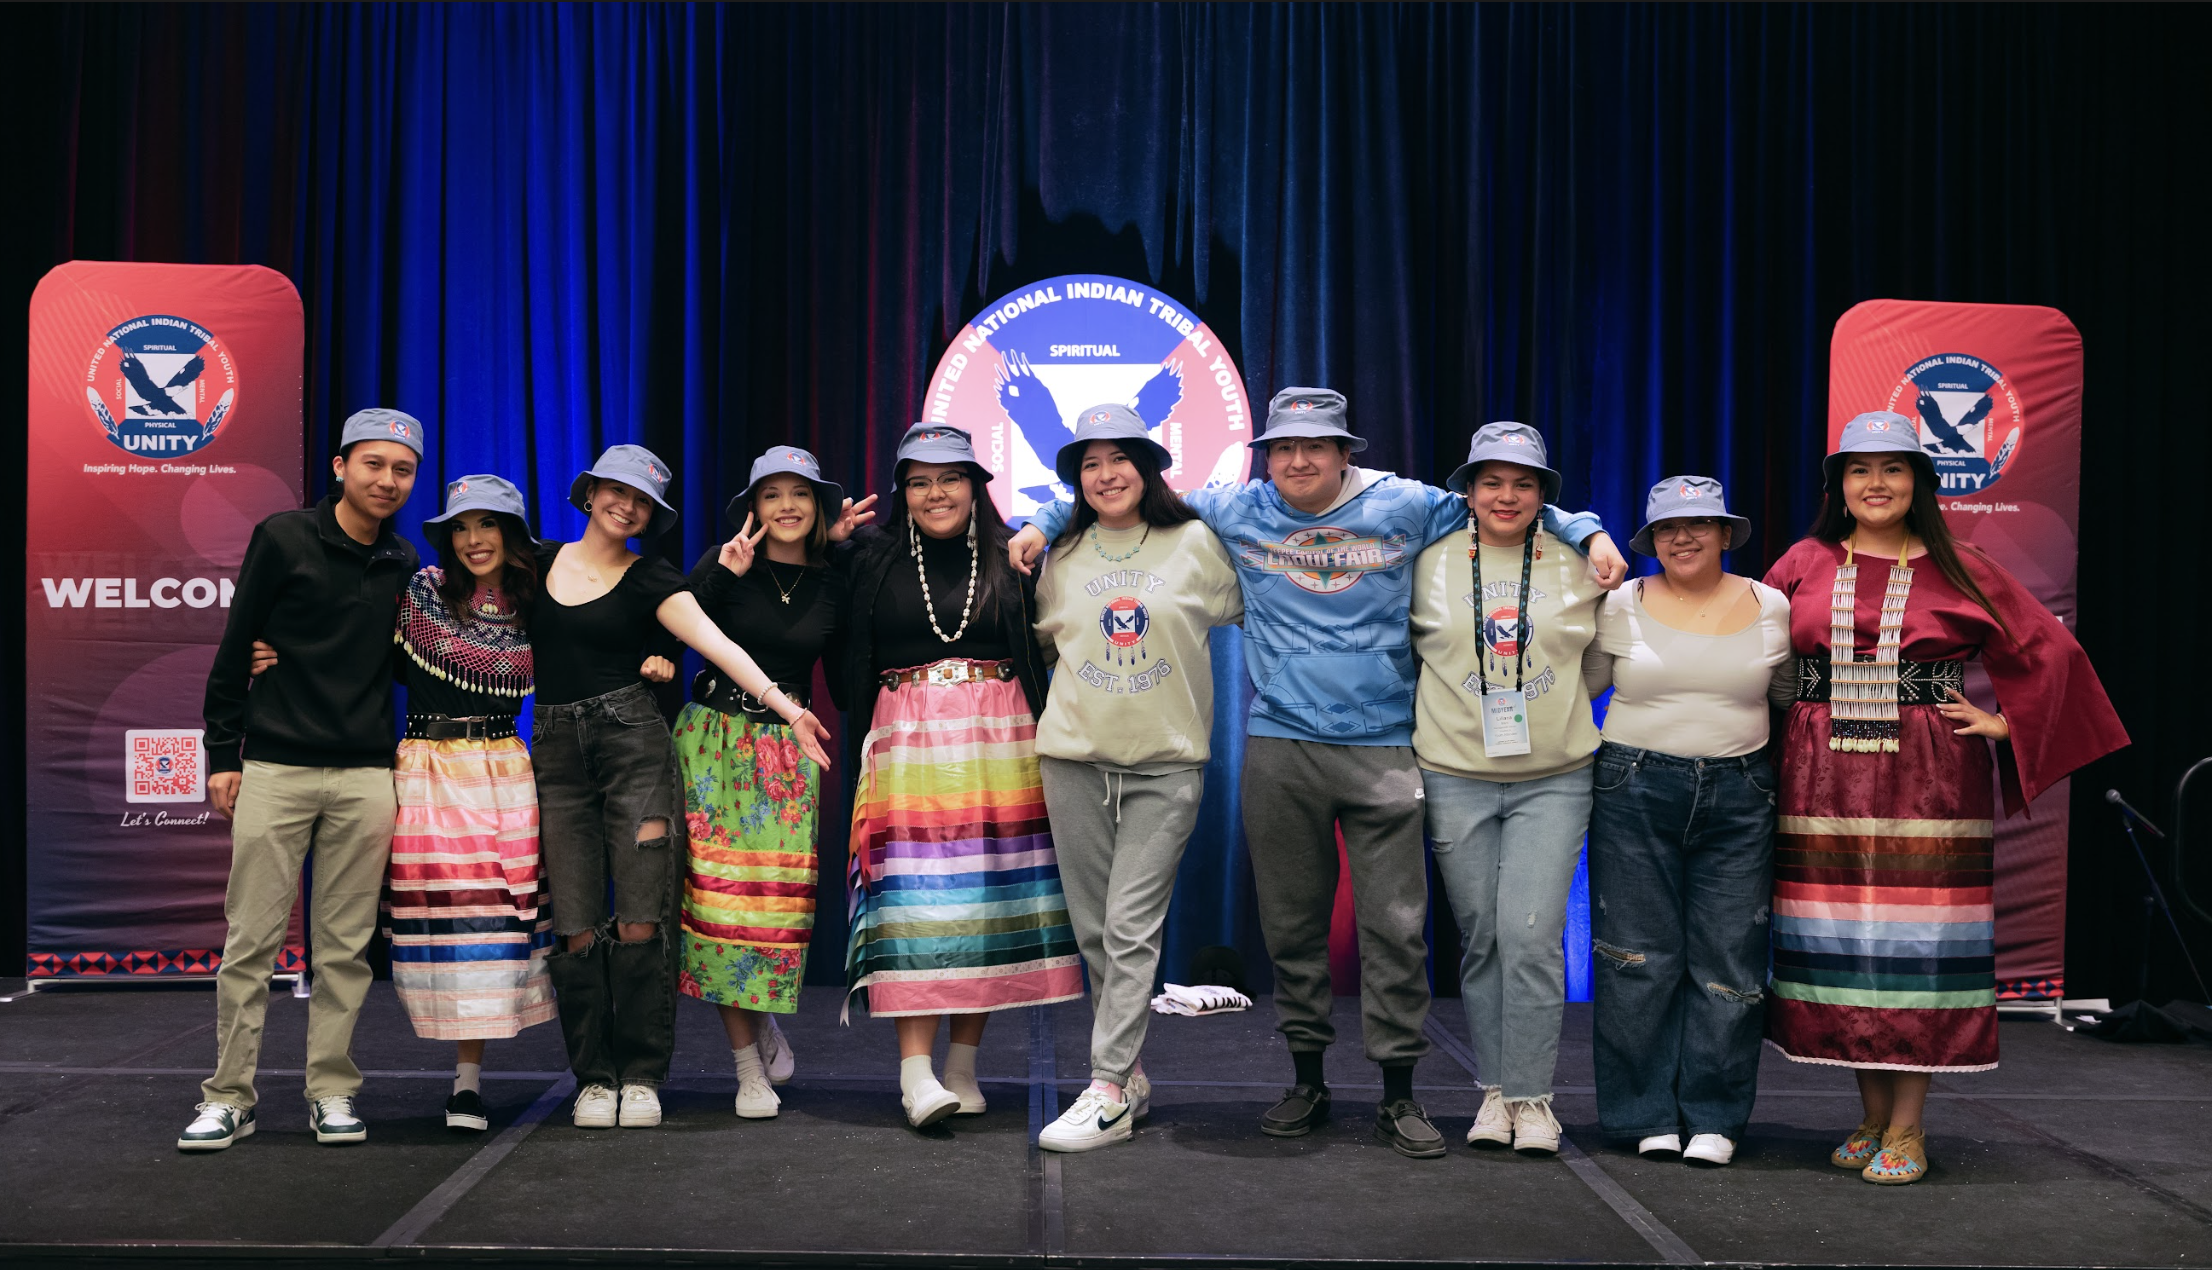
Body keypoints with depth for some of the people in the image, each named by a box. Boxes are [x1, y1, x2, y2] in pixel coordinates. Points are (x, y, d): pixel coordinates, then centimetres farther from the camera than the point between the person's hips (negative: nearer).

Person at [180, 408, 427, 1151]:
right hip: (274, 769, -3)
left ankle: (332, 1092, 13)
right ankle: (229, 1097, 7)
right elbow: (234, 650, 2)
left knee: (345, 945, 5)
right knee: (250, 940, -1)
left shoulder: (404, 565, 12)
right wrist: (223, 754, -1)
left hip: (365, 777, 3)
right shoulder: (284, 540, 1)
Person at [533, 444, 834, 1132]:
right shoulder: (540, 562, 12)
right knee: (577, 927, -3)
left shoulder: (650, 580, 3)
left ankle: (640, 1078, 6)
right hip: (556, 748, 2)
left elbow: (718, 644, -12)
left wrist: (784, 705, -24)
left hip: (633, 741, -2)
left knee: (640, 922, -7)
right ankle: (594, 1079, 10)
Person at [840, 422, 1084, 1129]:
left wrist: (1047, 743, -2)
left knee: (988, 896, 1)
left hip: (1000, 745, 1)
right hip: (908, 745, -1)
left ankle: (962, 1065, 11)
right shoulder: (875, 564, 10)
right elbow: (855, 670, 14)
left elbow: (1041, 655, 6)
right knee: (914, 897, -10)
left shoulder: (1009, 560, 8)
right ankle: (915, 1075, -12)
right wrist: (864, 755, 3)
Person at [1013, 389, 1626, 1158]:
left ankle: (1397, 1093, 7)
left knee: (1396, 925, -3)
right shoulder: (1235, 513, 7)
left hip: (1382, 747, -1)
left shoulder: (1403, 506, 4)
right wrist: (1043, 524, 8)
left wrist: (1589, 535, 4)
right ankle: (1307, 1079, 22)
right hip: (1279, 747, 1)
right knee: (1292, 921, 8)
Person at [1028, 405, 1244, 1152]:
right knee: (1093, 929, 7)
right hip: (1075, 755, 3)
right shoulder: (1062, 558, 9)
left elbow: (1250, 614, 11)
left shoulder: (1195, 544, 1)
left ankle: (1107, 1092, -5)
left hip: (1167, 762, -3)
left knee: (1131, 928, -8)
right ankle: (1130, 1075, 20)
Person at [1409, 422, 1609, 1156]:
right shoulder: (1430, 563, 3)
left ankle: (1531, 1097, 2)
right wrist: (1456, 709, 10)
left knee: (1531, 936, -10)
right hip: (1455, 776, 1)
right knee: (1480, 939, 6)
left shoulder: (1576, 564, 4)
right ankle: (1494, 1091, 18)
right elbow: (1402, 648, 16)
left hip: (1553, 779, -1)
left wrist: (1555, 710, 11)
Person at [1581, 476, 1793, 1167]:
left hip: (1738, 798, 1)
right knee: (1640, 956, 1)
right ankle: (1649, 1114, 12)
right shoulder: (1622, 605, 3)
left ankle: (1714, 1117, 12)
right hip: (1636, 791, -1)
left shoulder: (1770, 607, 6)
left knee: (1729, 960, 0)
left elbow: (1794, 695, 18)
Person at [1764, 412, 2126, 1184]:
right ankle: (1872, 1117, 15)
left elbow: (2049, 649, 9)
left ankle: (1907, 1129, 4)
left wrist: (2003, 724, 2)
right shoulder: (1805, 564, 8)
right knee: (1840, 944, 3)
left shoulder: (1957, 571, 4)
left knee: (1915, 943, -4)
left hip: (1928, 781, -2)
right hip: (1825, 781, 2)